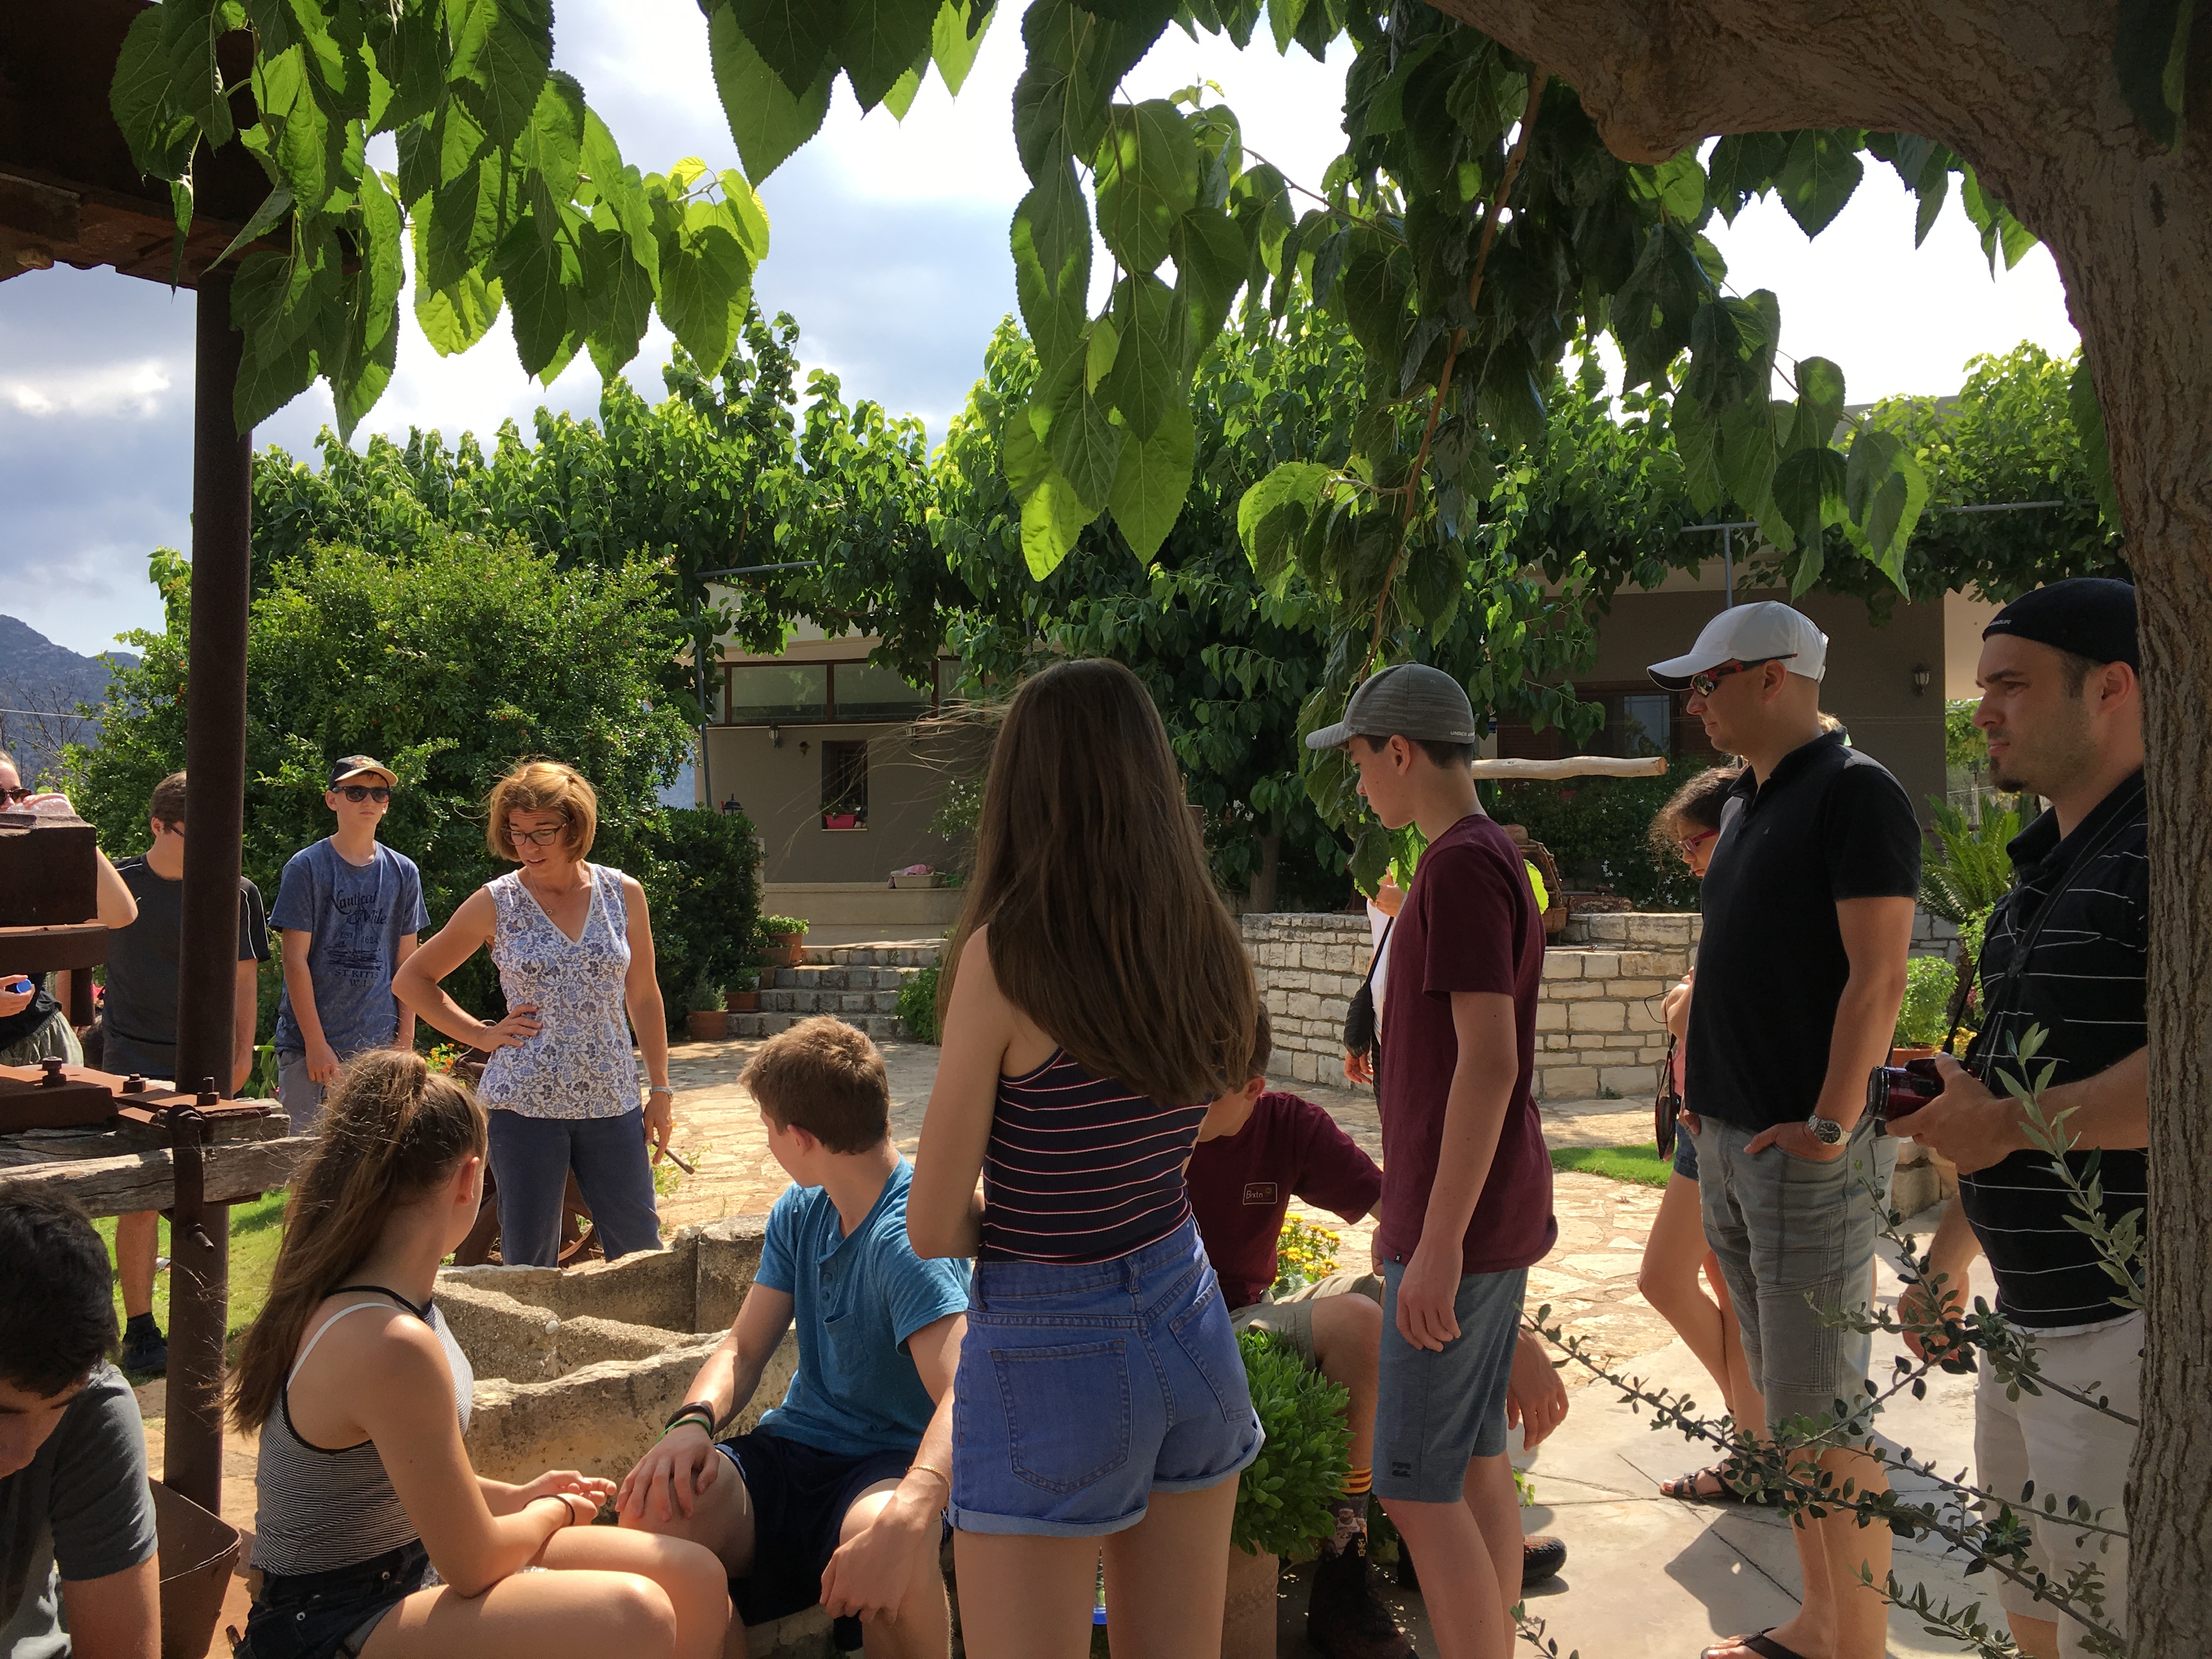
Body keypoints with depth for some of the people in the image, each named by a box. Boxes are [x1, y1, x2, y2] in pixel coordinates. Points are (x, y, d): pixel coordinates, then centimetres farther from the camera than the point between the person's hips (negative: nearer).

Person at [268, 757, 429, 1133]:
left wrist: (406, 1039, 4)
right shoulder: (306, 867, 0)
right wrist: (316, 1043, -9)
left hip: (380, 1046, 3)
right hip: (309, 1046, -3)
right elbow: (296, 959, -4)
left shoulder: (403, 872, 10)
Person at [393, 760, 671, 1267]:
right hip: (525, 1105, -1)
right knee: (529, 1262, 5)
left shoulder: (624, 894, 3)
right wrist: (481, 1034, -2)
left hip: (612, 1101, 1)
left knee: (641, 1251, 5)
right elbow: (411, 981, 8)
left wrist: (661, 1090, 9)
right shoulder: (495, 904, -1)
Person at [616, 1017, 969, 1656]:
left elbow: (962, 1396, -31)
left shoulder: (909, 1237, -18)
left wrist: (905, 1521, -49)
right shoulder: (800, 1212, 7)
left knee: (882, 1536, -40)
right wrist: (694, 1421, -15)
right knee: (656, 1503, -24)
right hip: (795, 1451, 6)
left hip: (892, 1463, -6)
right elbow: (744, 1350, 9)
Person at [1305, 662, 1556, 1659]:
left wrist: (1438, 1243, -23)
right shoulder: (1498, 864, 12)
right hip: (1500, 1207, 9)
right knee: (1475, 1457, 15)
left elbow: (1489, 1060, -24)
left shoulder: (1461, 868, -18)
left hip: (1461, 1218, -9)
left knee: (1415, 1483, -2)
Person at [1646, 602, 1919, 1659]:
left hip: (1809, 1149, -9)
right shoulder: (1745, 803, 15)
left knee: (1823, 1413, -3)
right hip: (1729, 1140, 9)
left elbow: (1878, 977, -17)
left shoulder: (1854, 793, -11)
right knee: (1781, 1397, 15)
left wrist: (1830, 1127, -20)